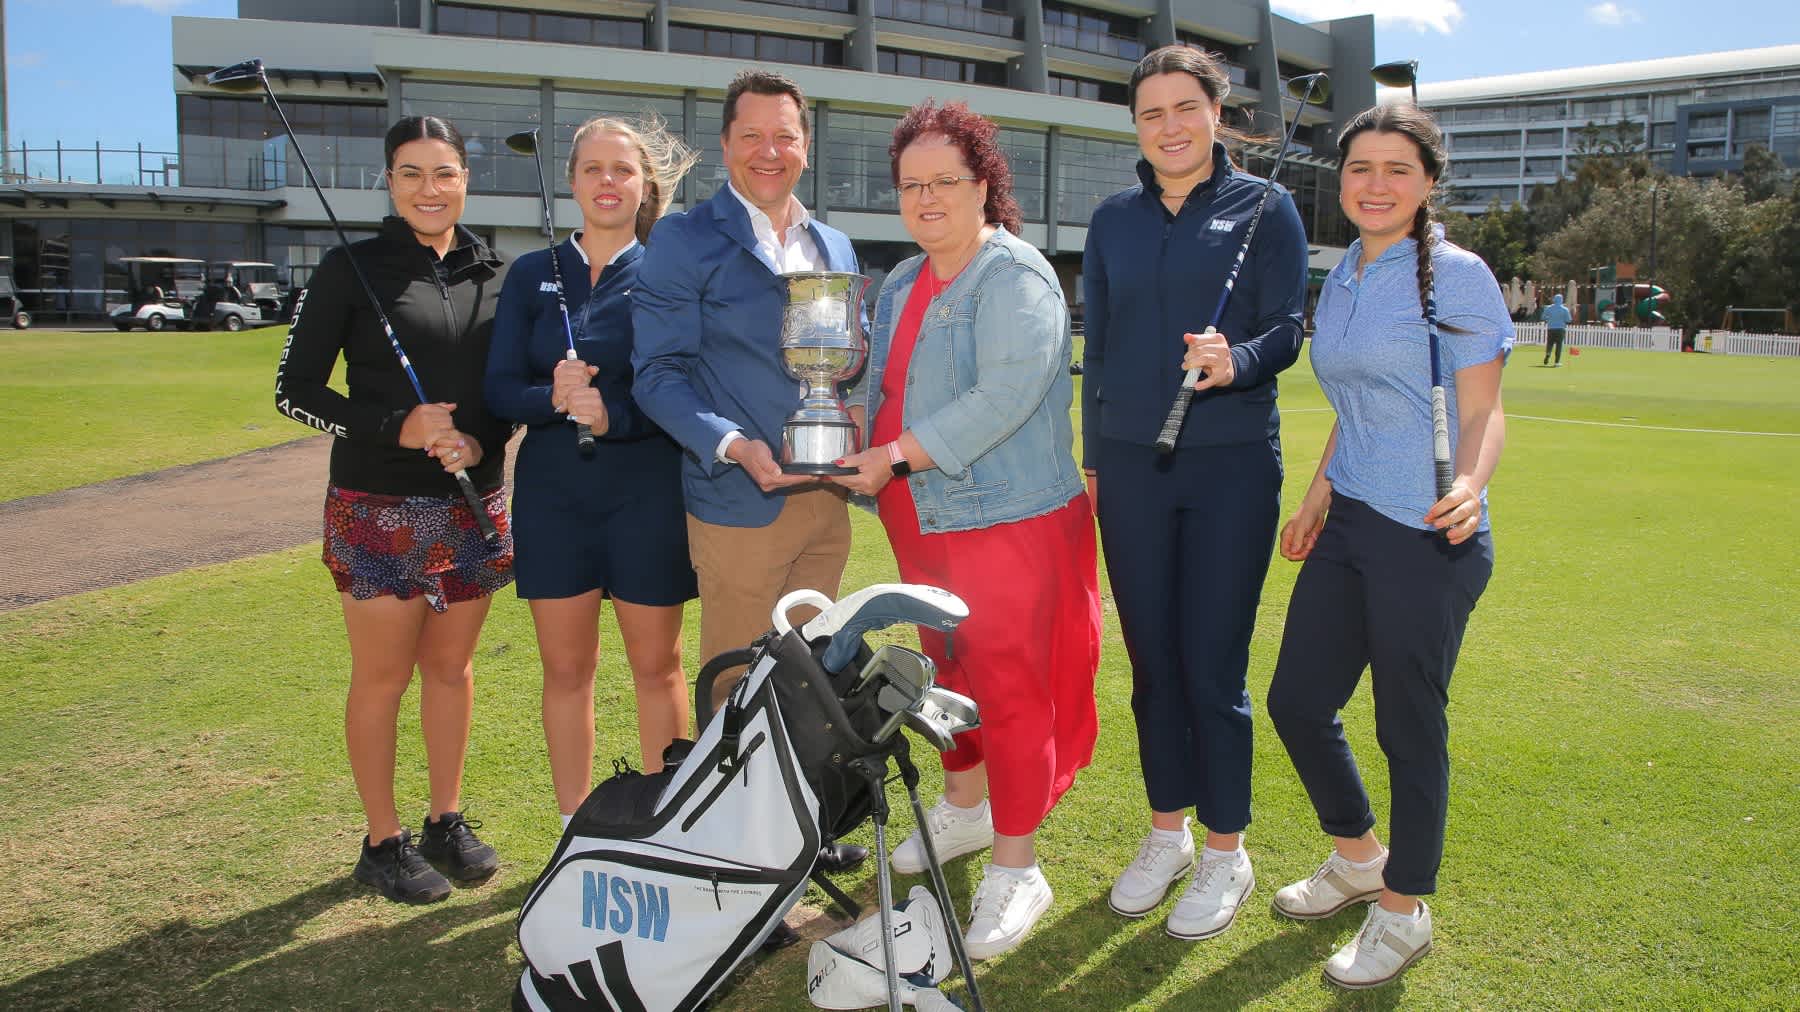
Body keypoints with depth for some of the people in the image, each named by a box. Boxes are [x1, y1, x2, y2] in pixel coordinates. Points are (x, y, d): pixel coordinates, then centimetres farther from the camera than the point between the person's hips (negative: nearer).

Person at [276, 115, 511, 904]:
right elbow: (294, 389, -5)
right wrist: (396, 426, -18)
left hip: (474, 503, 4)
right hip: (380, 508, -4)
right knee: (382, 676, 5)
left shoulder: (493, 274, 7)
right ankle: (383, 841, 20)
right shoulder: (353, 269, -5)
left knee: (451, 666, 14)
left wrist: (483, 439, -9)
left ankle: (447, 820, 29)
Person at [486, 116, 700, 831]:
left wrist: (615, 413, -23)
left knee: (656, 664, 6)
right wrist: (553, 398, -19)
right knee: (565, 668, 9)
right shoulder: (532, 276, 8)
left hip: (647, 492, -2)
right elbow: (499, 388, 2)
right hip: (553, 491, 3)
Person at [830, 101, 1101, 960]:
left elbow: (1005, 396, -24)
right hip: (921, 520, 8)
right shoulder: (901, 285, 14)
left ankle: (1016, 870, 8)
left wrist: (897, 455, -24)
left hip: (1005, 518, -8)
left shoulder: (1015, 278, -13)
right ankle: (966, 807, 40)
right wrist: (848, 428, -4)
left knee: (1008, 688, -3)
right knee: (947, 669, 20)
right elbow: (879, 385, 18)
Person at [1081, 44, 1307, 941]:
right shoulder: (1113, 221, 11)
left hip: (1232, 466, -3)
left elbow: (1286, 328, -4)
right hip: (1130, 468, 3)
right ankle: (1167, 832, 26)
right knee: (1151, 659, 9)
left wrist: (1236, 361, -26)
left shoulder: (1264, 209, 1)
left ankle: (1226, 852, 17)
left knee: (1214, 666, -1)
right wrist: (1091, 459, 13)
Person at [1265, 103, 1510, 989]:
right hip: (1348, 525, 7)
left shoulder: (1457, 275, -9)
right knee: (1297, 699, 11)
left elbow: (1481, 413, -11)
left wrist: (1470, 483, -30)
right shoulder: (1341, 280, 12)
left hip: (1428, 538, -7)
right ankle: (1356, 857, 37)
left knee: (1409, 724, 4)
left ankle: (1404, 910, 25)